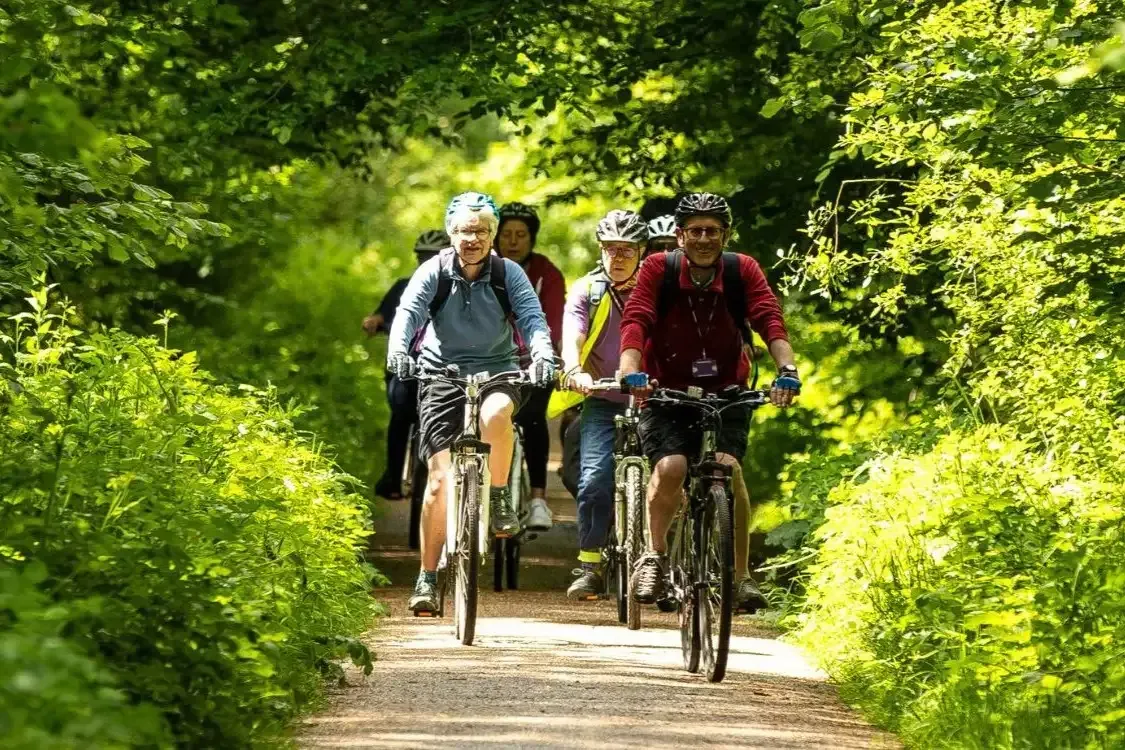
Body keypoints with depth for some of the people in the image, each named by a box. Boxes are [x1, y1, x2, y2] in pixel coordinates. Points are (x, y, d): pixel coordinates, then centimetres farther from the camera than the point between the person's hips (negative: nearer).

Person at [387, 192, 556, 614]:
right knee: (440, 478, -9)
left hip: (496, 371, 0)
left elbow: (532, 318, -14)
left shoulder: (508, 274, -3)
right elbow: (409, 311, -18)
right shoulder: (434, 272, -5)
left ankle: (498, 497, -12)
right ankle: (427, 578, 2)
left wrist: (542, 354, -34)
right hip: (442, 373, 0)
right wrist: (398, 349, -38)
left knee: (495, 414, -37)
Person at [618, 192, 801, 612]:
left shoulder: (743, 271, -9)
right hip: (667, 393, -1)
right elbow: (636, 322, -24)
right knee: (671, 468, -26)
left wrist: (787, 369, -39)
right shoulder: (658, 270, -12)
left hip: (726, 392, 1)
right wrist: (630, 371, -42)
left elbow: (770, 321, -21)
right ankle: (655, 555, -2)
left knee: (728, 466, -23)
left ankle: (741, 575, -11)